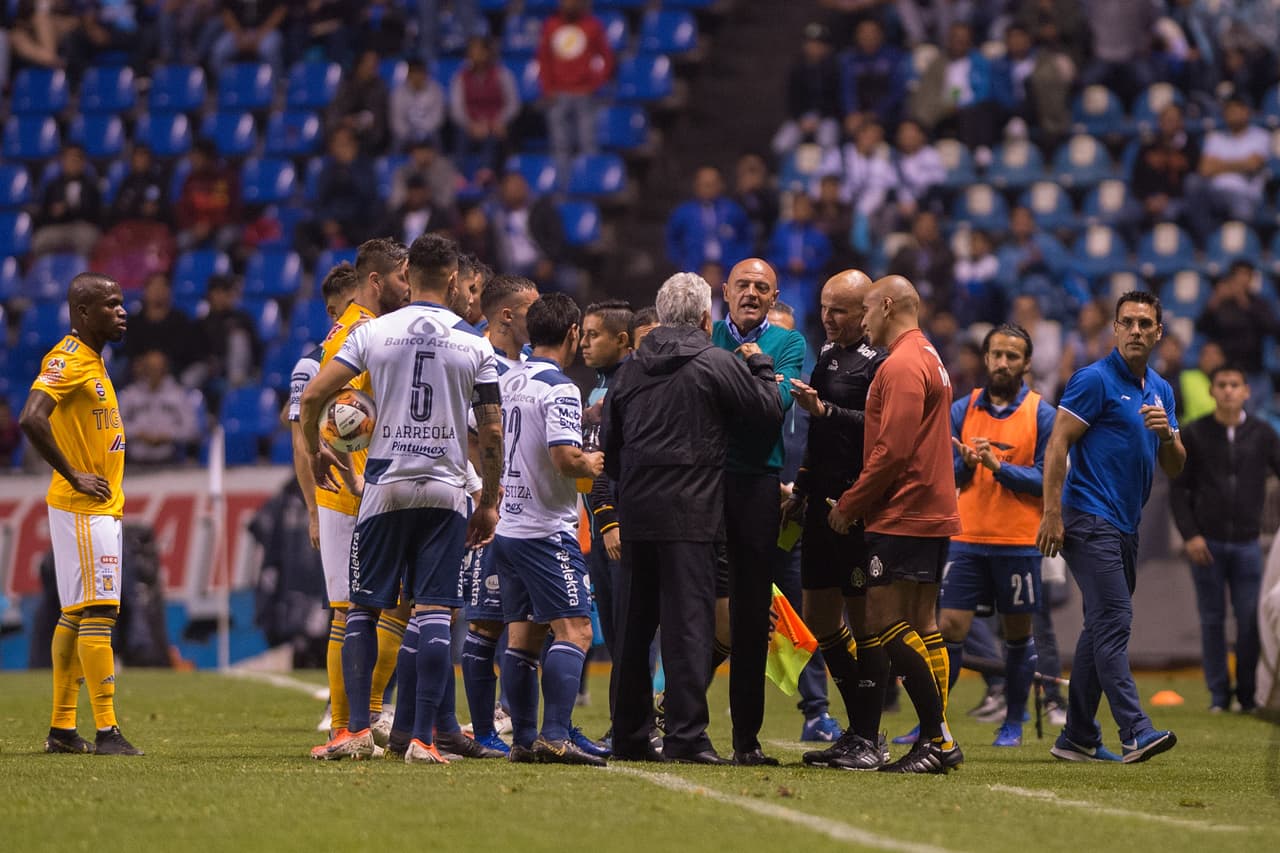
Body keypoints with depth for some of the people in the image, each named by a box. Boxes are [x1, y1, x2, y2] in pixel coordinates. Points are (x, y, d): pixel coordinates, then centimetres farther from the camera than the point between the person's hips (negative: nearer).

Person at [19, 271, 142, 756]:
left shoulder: (93, 361, 16)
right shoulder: (67, 360, -14)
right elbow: (31, 419, -28)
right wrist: (72, 476, -21)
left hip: (103, 509, 10)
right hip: (81, 510, -10)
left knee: (75, 616, 11)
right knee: (96, 613, -12)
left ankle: (62, 730, 16)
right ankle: (106, 732, -15)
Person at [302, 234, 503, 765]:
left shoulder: (373, 333, 0)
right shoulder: (474, 344, 0)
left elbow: (313, 397, -2)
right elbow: (492, 433, 1)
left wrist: (315, 452, 16)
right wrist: (490, 503, 11)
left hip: (385, 487, 1)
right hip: (445, 491, 0)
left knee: (364, 608, 11)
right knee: (433, 613, -3)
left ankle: (357, 729, 6)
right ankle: (423, 738, -8)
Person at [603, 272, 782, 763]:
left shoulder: (630, 370, 11)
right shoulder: (718, 364, -5)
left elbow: (609, 446, 15)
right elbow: (768, 414, 1)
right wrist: (761, 367, 17)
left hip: (635, 514, 5)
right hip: (690, 517, -5)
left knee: (632, 626, 10)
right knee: (688, 623, -5)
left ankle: (630, 736, 14)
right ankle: (686, 737, -10)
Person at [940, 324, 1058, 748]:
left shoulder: (1041, 414, -1)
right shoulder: (962, 410, 8)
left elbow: (1046, 479, -7)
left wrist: (998, 465, -17)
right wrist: (965, 463, -13)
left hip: (1018, 543, -2)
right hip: (967, 538, 2)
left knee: (1018, 634, 6)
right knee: (949, 627, -4)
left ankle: (1014, 722, 18)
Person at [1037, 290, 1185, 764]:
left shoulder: (1161, 390, 15)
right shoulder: (1095, 379, -7)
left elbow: (1175, 467, 16)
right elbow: (1057, 445, -11)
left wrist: (1166, 433, -6)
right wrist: (1052, 513, -18)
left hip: (1125, 527, 8)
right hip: (1090, 522, -8)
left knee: (1102, 628, 9)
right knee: (1114, 620, -16)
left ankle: (1077, 738, 14)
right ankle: (1135, 731, -23)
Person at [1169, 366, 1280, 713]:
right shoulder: (1194, 434, 3)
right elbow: (1178, 490, 4)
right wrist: (1189, 535, -7)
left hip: (1247, 542, 0)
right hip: (1207, 543, 0)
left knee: (1250, 620, -3)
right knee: (1212, 620, 2)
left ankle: (1247, 693, 9)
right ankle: (1218, 694, 9)